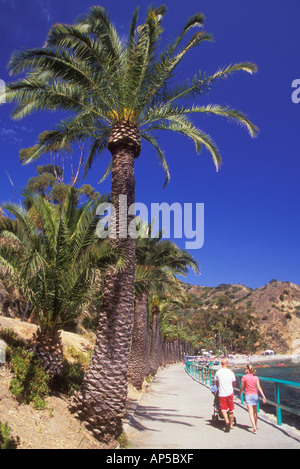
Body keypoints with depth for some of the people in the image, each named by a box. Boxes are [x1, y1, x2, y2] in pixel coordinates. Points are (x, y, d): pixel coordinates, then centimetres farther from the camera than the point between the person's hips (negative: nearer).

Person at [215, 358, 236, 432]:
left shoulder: (218, 372, -4)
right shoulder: (231, 373, -4)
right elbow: (234, 384, 9)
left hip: (222, 394, -1)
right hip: (230, 393, 1)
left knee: (223, 409, -1)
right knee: (231, 409, 16)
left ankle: (227, 421, -24)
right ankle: (231, 424, 25)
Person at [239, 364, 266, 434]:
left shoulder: (244, 377, -7)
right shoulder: (256, 377, 2)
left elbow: (242, 387, -2)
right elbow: (259, 387, -6)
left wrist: (240, 393, 17)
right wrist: (263, 396, -7)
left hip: (248, 395, -4)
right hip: (255, 395, 4)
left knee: (251, 412, -6)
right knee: (255, 411, 20)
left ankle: (254, 427, -19)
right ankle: (255, 425, 31)